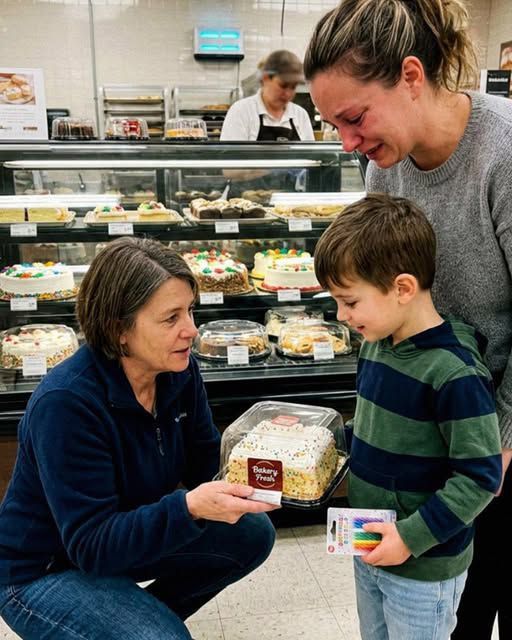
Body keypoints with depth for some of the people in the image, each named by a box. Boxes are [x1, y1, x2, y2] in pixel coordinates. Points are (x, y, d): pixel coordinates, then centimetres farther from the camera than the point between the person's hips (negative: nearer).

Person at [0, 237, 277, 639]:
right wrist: (188, 507, -44)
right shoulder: (66, 403, -32)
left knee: (252, 534, -4)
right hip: (45, 571, -7)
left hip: (136, 527, 7)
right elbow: (92, 546, -31)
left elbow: (203, 464, -1)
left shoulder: (179, 368, -12)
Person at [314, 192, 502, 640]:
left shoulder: (454, 373, -26)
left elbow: (480, 477, -22)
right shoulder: (376, 345, -1)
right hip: (370, 550, 7)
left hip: (424, 568, -7)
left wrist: (412, 537, -21)